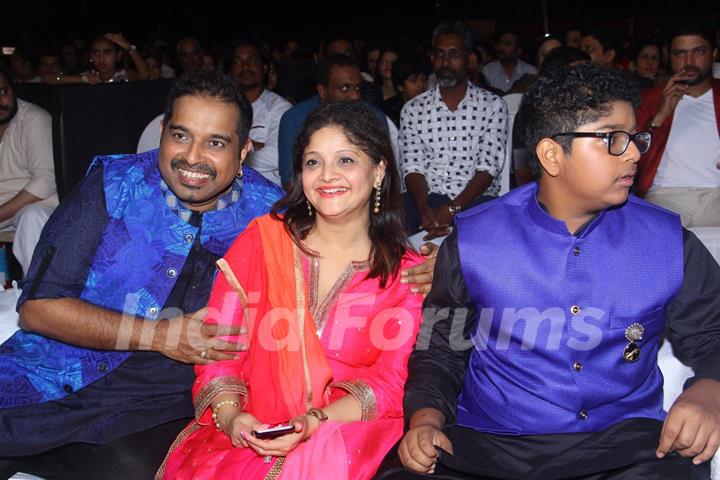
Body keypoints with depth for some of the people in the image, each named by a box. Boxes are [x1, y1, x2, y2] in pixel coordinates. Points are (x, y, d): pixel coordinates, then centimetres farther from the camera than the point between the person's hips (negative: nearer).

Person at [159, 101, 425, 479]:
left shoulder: (406, 273, 3)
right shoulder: (262, 239, 5)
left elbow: (389, 383, -2)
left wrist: (315, 424, -19)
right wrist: (230, 415, -15)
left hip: (346, 434, 0)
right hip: (247, 432, 1)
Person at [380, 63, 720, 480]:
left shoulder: (668, 242, 3)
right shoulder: (472, 241, 1)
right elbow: (440, 349, 9)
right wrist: (426, 417, -9)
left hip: (623, 443, 1)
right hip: (488, 443, 0)